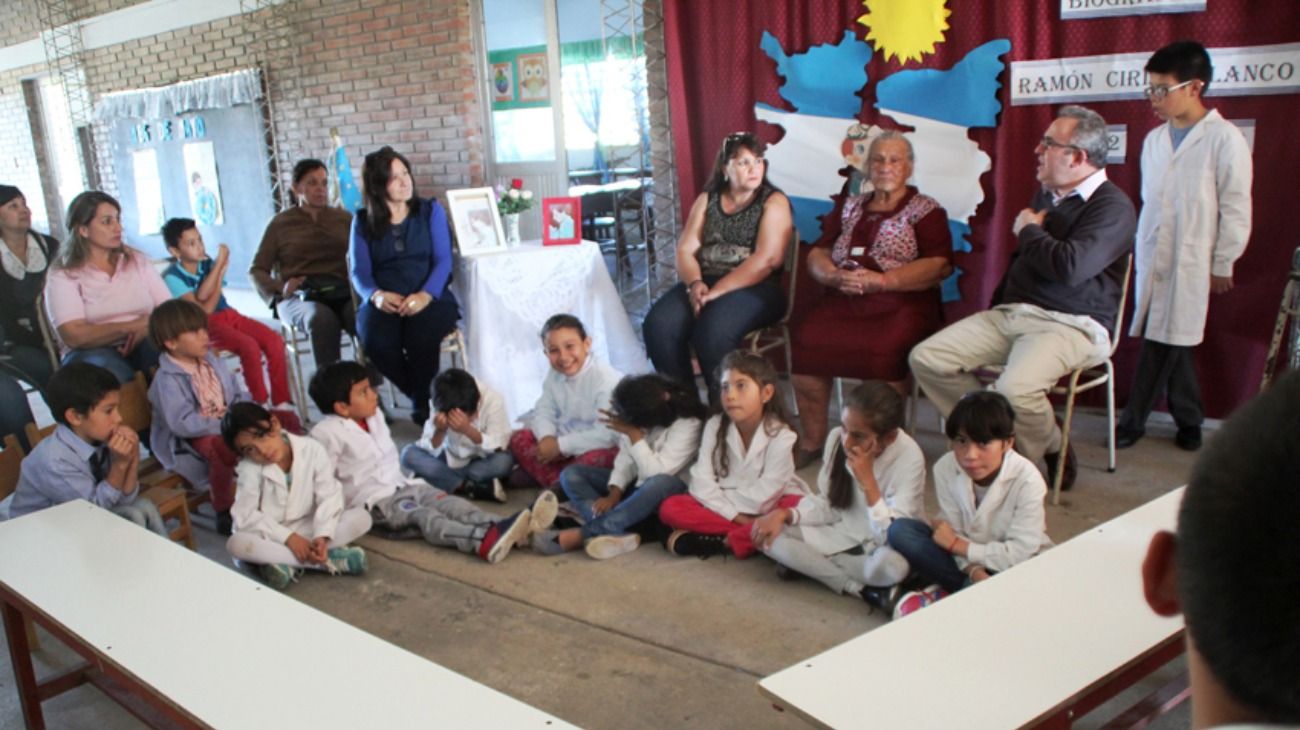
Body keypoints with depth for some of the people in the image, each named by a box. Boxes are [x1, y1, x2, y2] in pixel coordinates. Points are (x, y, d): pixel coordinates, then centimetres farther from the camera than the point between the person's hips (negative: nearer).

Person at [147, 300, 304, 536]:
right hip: (191, 438, -8)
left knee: (286, 418, 1)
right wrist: (223, 425, -28)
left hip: (229, 422, 8)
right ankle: (224, 514, -22)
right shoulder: (167, 380, -17)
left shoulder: (211, 361, 8)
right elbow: (182, 423, -26)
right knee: (222, 448, -43)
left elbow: (238, 394, 11)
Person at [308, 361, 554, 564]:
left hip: (402, 486, 7)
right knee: (425, 516, -32)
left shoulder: (375, 416, 13)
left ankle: (509, 529, -42)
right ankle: (484, 540, -59)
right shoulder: (327, 433, -10)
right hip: (374, 501, -7)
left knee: (453, 503, -18)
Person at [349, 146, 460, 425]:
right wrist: (377, 295, -19)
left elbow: (443, 261, 2)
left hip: (430, 299, -1)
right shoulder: (363, 222, 13)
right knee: (376, 342, -31)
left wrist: (425, 295, -18)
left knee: (421, 334, -34)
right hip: (384, 302, 1)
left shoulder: (431, 211, 12)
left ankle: (422, 403, -7)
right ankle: (423, 398, -6)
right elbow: (359, 271, 5)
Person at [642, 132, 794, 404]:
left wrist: (717, 292, -19)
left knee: (712, 329, -35)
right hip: (704, 282, 5)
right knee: (659, 324, -24)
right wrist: (695, 284, -14)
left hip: (755, 288, -4)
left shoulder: (774, 202, 2)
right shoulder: (707, 199, 16)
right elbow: (685, 250, 8)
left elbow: (767, 259, -11)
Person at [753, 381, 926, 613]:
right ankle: (863, 590, -18)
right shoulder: (836, 438, -11)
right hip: (843, 535, 6)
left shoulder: (909, 458, -23)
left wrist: (867, 481, -34)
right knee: (767, 534, -16)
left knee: (893, 565, -40)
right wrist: (784, 514, -16)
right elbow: (827, 505, 0)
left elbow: (893, 536, -28)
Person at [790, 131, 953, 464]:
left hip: (900, 302, -3)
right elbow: (817, 253, 16)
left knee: (882, 350, -35)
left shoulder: (926, 210, 11)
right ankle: (812, 441, -13)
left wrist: (880, 280, -16)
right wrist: (834, 275, -8)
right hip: (840, 299, 4)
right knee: (805, 340, -26)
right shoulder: (849, 206, 24)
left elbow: (939, 265, -4)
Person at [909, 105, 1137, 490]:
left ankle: (1050, 452, -3)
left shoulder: (1112, 206, -9)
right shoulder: (1047, 195, 19)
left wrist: (1029, 230, -8)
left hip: (1071, 325, -8)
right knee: (926, 358, -10)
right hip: (1010, 312, 8)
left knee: (1014, 389, -36)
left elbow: (1071, 266, -26)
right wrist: (995, 308, 22)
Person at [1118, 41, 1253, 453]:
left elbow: (1235, 209, -7)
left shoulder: (1224, 139, -8)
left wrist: (1222, 264, -7)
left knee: (1163, 341, -2)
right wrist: (1140, 252, 13)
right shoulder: (1154, 139, 10)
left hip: (1192, 262, -5)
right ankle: (1188, 419, 19)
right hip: (1152, 260, 5)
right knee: (1170, 345, 9)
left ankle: (1134, 419, 9)